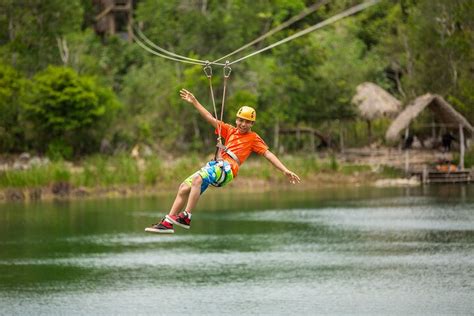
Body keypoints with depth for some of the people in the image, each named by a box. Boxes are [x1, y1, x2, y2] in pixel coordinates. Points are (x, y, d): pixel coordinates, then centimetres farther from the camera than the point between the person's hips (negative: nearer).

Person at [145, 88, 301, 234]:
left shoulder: (254, 138, 8)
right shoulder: (230, 131, 21)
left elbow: (268, 154, 2)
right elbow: (211, 119, 21)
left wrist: (285, 170, -8)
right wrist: (194, 102, 17)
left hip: (227, 169, -7)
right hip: (215, 166, 7)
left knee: (197, 179, -31)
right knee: (184, 188, -1)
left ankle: (186, 217, -32)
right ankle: (167, 223, 1)